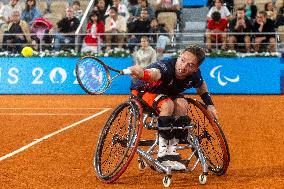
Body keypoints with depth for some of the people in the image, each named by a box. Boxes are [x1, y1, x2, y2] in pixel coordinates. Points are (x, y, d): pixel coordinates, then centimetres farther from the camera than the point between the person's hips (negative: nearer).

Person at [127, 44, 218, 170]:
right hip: (142, 91, -5)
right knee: (167, 104, -33)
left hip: (167, 93, 5)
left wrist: (209, 104, -3)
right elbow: (154, 73, -62)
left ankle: (172, 152, -17)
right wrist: (142, 73, -83)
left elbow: (201, 86, 6)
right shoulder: (166, 66, -38)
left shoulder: (194, 75, -20)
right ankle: (162, 154, -26)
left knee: (182, 104, -26)